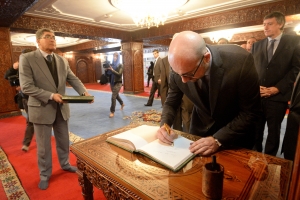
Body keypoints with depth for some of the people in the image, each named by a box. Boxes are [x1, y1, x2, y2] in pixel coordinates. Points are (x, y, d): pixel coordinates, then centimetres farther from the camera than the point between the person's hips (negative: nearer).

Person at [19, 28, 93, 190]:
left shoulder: (62, 60, 4)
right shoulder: (27, 58, -10)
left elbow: (73, 79, 2)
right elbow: (26, 87, -16)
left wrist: (84, 92, -16)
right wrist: (51, 95, -23)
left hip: (61, 108, 5)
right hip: (42, 108, -4)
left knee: (63, 141, 19)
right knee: (43, 145, 11)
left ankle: (65, 164, 43)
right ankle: (44, 175, 33)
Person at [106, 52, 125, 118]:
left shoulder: (120, 65, -9)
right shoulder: (112, 65, 5)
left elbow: (119, 74, -21)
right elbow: (108, 74, 4)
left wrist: (112, 70, -32)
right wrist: (107, 69, -16)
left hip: (118, 83, -6)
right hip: (112, 83, 6)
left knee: (113, 97, -12)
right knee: (116, 95, 22)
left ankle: (112, 112, -4)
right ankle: (122, 104, 49)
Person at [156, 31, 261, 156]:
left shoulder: (241, 61, -31)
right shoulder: (180, 67, -21)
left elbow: (250, 111, -21)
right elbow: (171, 102, -6)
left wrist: (218, 140, -29)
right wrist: (164, 125, -24)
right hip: (200, 130, 3)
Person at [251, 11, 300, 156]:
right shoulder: (257, 45, 14)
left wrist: (276, 88, -12)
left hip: (278, 96, -2)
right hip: (256, 95, 3)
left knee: (273, 130, 10)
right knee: (255, 129, 9)